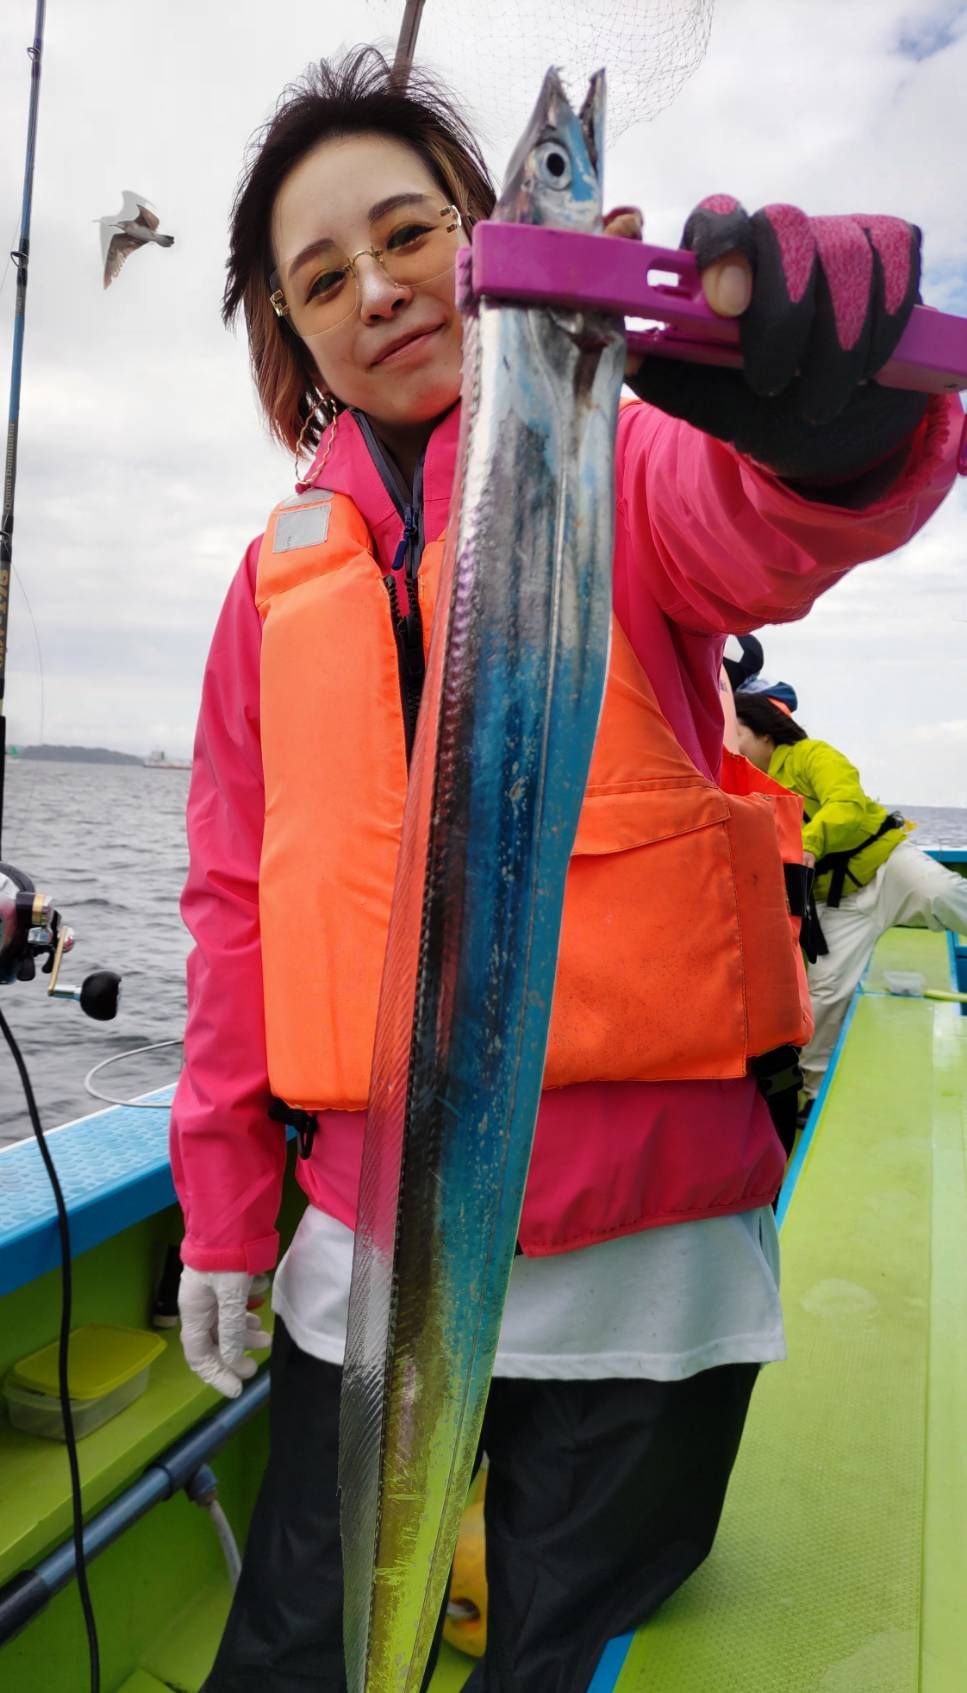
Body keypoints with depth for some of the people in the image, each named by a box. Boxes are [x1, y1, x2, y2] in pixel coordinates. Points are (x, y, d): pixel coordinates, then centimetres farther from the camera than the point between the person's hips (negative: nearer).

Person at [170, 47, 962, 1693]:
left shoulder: (624, 467, -1)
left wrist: (823, 405, -48)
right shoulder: (283, 568, 7)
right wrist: (224, 1199, 7)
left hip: (643, 1256, -2)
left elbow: (773, 521, -24)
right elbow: (237, 897, 8)